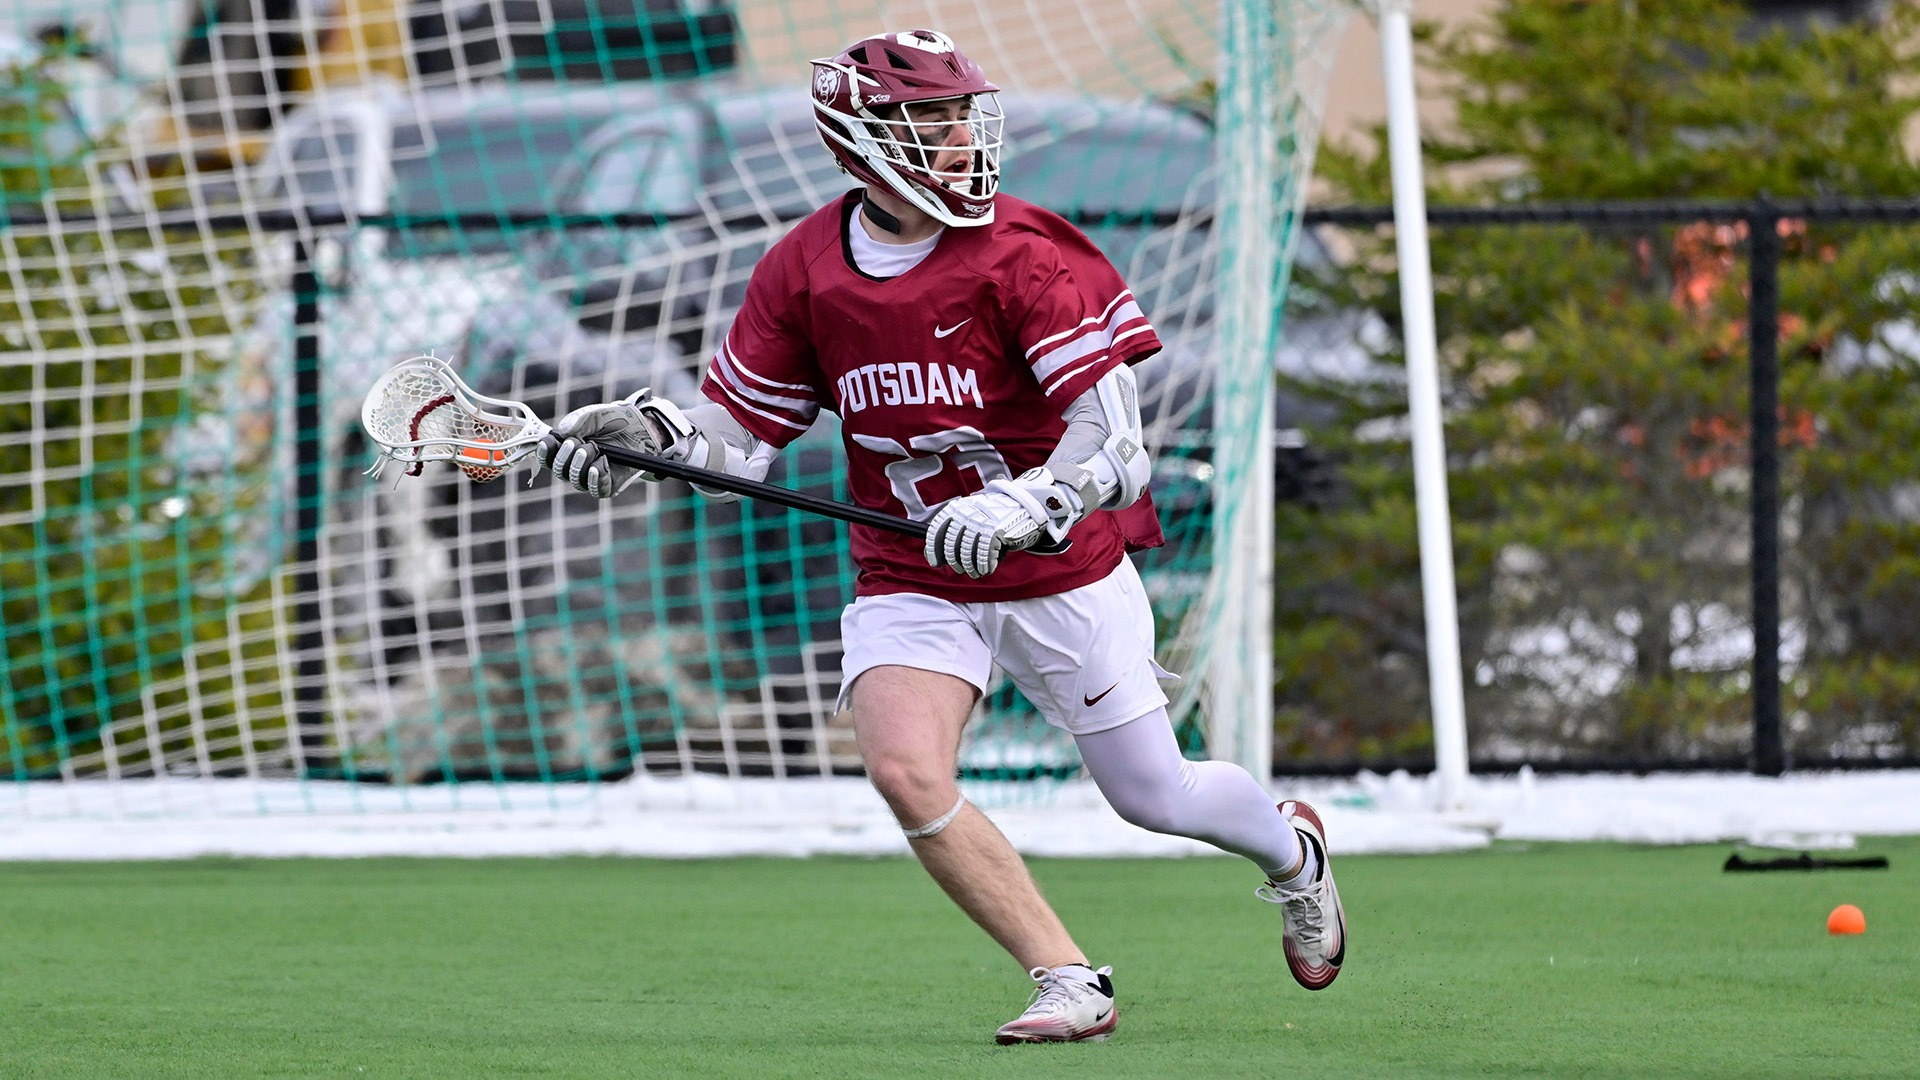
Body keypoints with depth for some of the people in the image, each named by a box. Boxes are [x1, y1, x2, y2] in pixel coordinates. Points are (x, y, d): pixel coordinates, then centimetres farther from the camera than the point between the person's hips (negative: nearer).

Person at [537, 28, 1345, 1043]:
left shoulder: (1023, 254, -19)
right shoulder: (802, 270, -6)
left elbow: (1110, 434, -26)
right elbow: (739, 434, 1)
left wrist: (1020, 507, -42)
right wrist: (650, 435, -19)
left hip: (1063, 578, -3)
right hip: (908, 585, 3)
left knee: (1155, 797, 8)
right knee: (906, 770, -22)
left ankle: (1291, 849, 44)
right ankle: (1071, 984, -10)